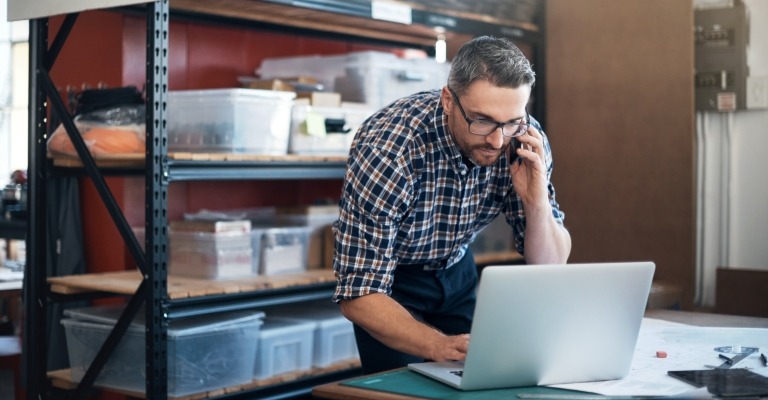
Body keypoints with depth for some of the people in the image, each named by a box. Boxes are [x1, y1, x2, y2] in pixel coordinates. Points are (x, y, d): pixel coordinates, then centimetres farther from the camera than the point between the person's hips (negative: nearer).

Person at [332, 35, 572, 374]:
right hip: (390, 281, -3)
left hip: (457, 269, 4)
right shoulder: (385, 149, -35)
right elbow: (359, 295, -33)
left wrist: (536, 202, -32)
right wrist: (440, 346, -48)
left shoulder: (525, 141, -22)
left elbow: (550, 266, -13)